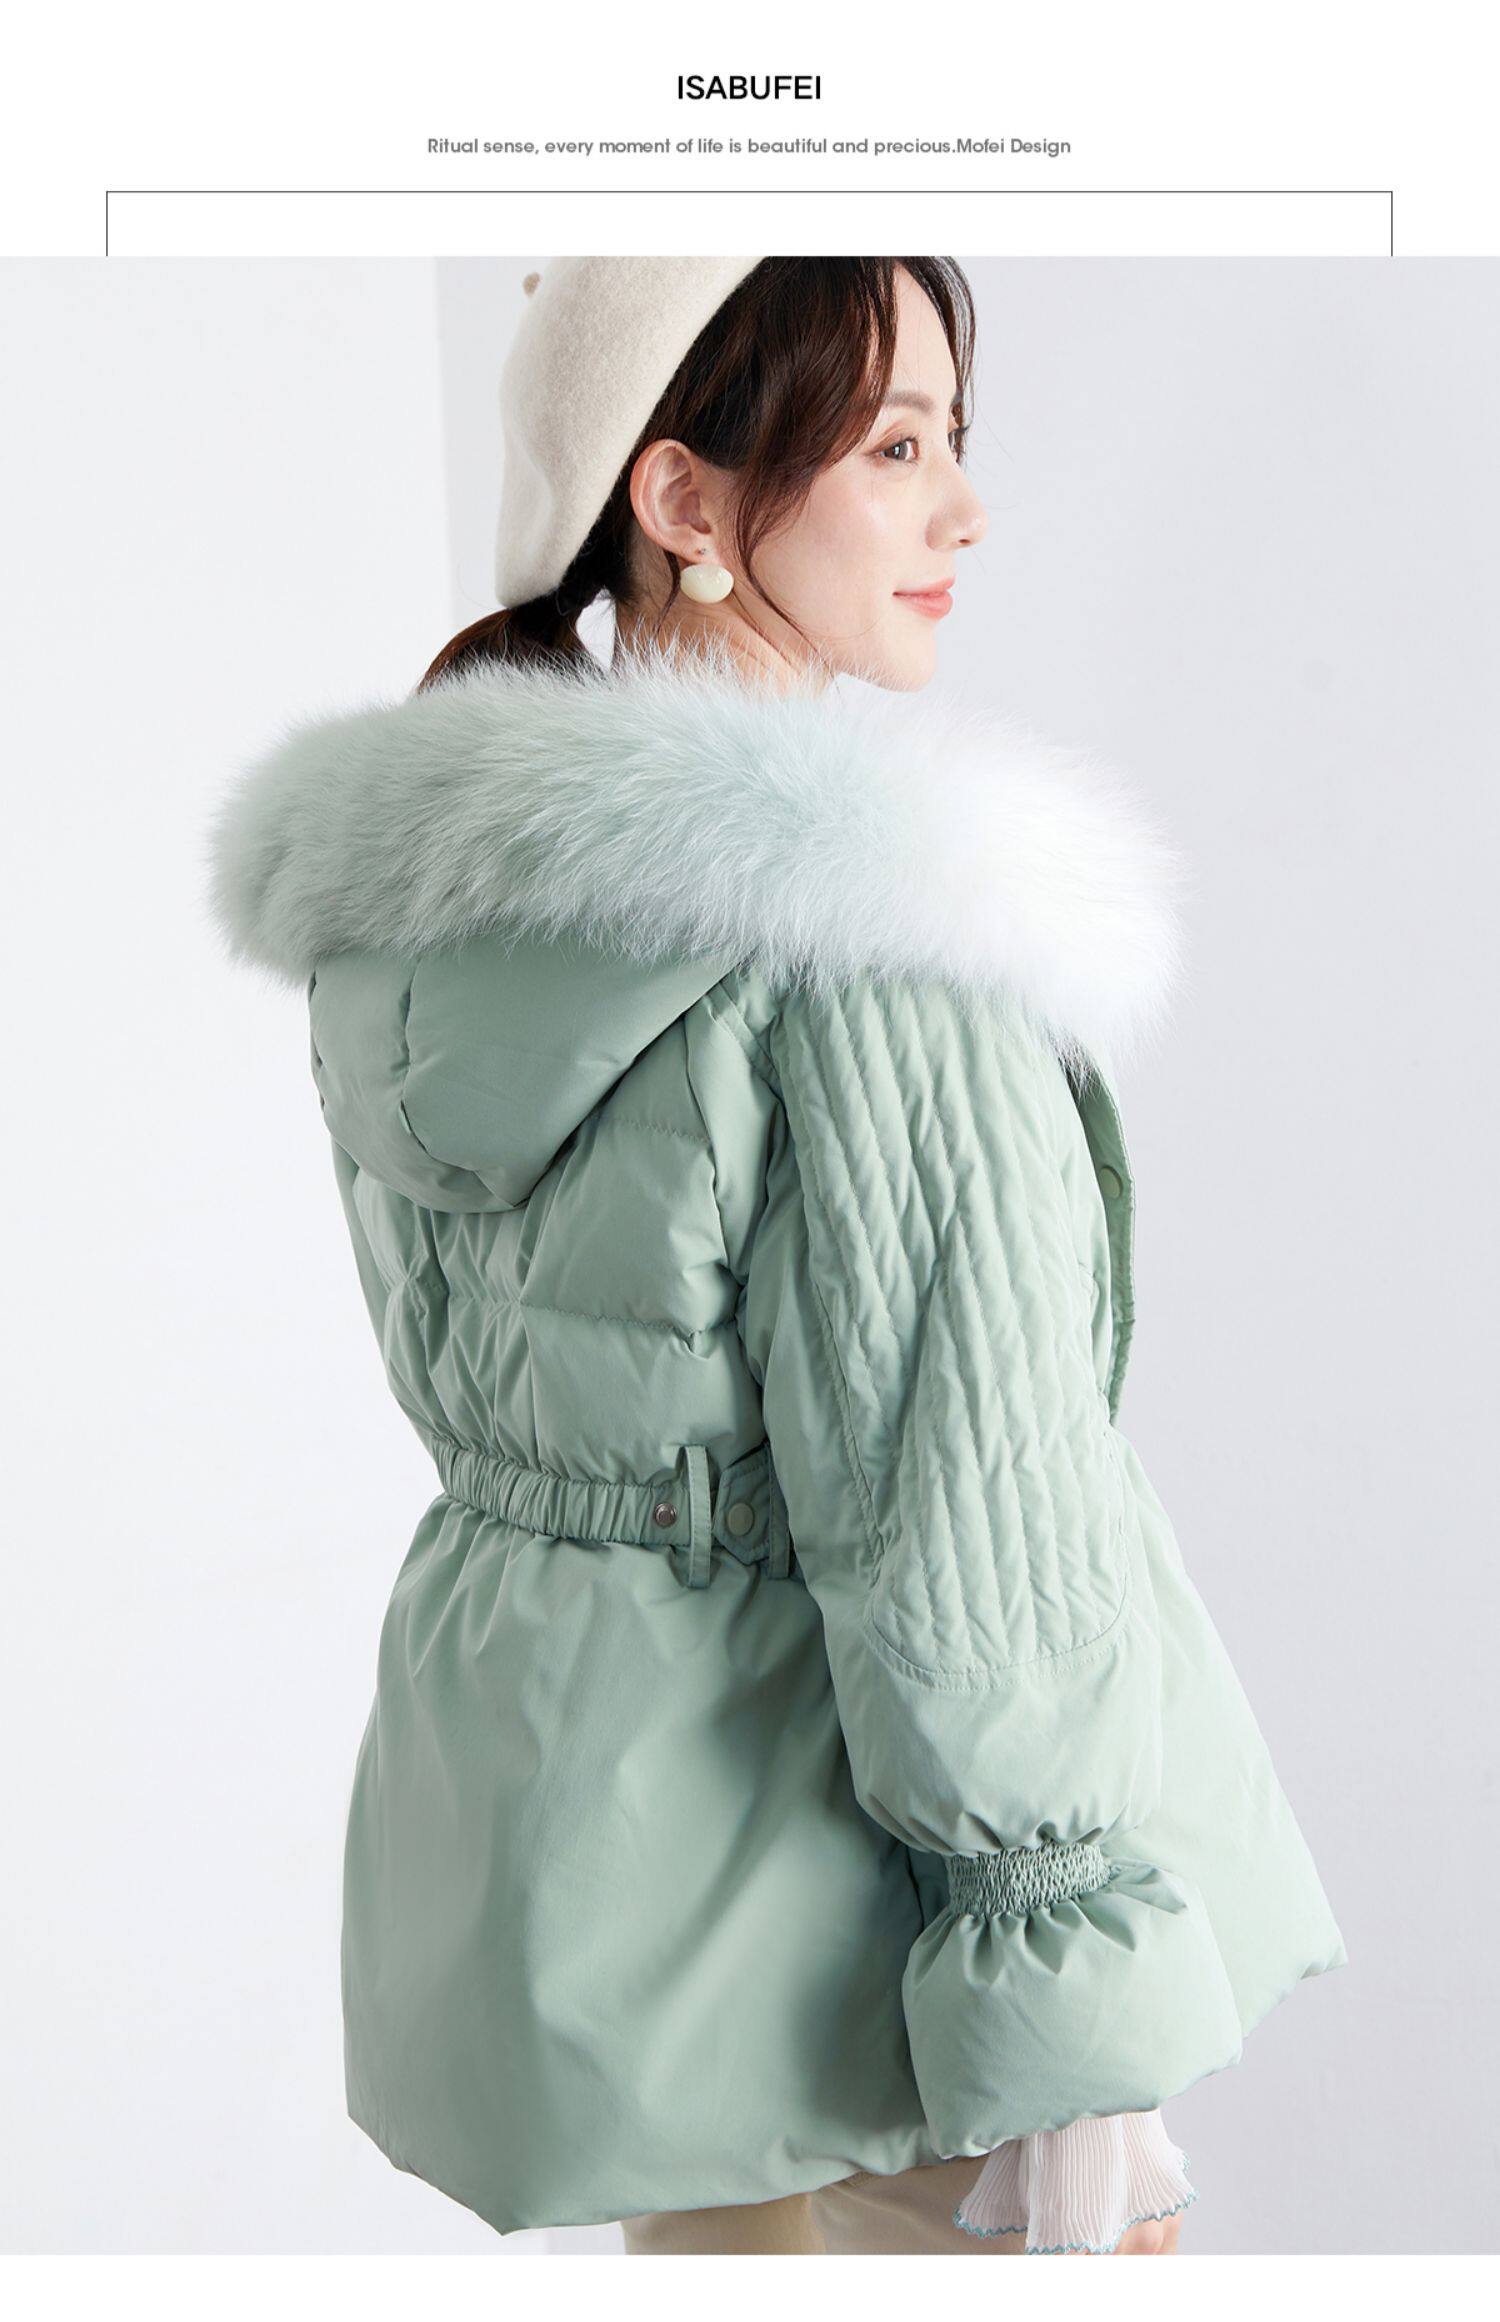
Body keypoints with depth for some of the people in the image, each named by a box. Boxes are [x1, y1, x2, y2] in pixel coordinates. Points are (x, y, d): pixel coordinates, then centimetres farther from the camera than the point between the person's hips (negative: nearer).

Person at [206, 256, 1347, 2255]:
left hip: (519, 1753, 8)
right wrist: (1085, 2039, -17)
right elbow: (960, 1527, -24)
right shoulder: (870, 951, -25)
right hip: (845, 1839, -8)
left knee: (714, 2220, 26)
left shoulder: (405, 902, 1)